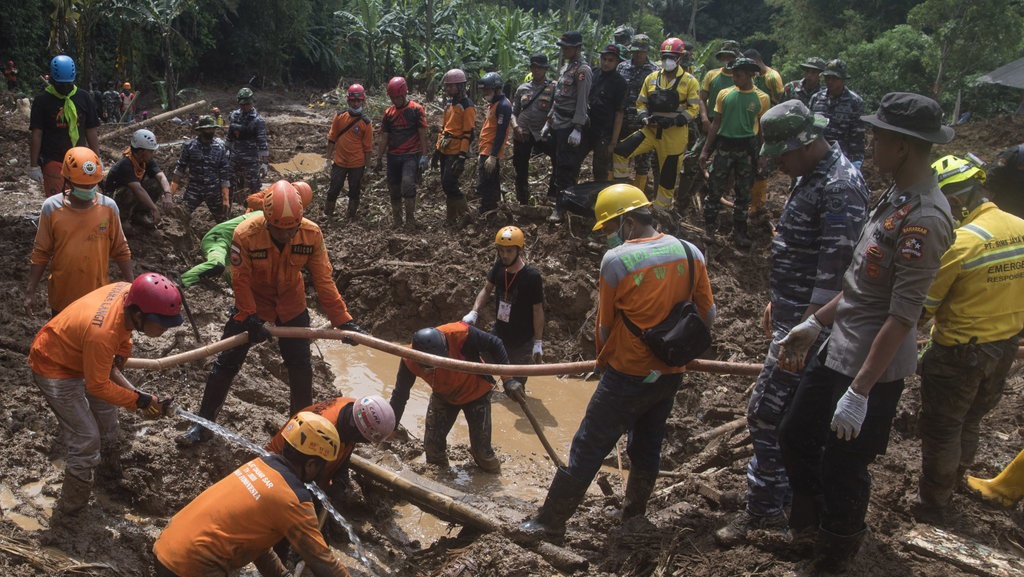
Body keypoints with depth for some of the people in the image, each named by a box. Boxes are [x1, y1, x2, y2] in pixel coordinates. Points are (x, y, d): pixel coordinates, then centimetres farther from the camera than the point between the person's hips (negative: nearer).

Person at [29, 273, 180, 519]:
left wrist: (118, 358, 0)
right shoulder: (102, 333, -43)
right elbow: (98, 386, -27)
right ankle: (69, 511, 11)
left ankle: (110, 467, 52)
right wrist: (141, 401, -24)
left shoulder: (129, 292, -23)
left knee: (106, 410, 27)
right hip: (55, 368, -9)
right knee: (86, 442, -6)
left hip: (79, 354, 9)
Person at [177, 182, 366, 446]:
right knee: (227, 363, 4)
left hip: (291, 304, 2)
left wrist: (343, 320, -20)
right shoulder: (245, 234, -31)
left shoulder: (312, 234, -25)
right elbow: (240, 281, -21)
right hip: (252, 302, -2)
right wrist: (251, 319, -25)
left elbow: (324, 280, -18)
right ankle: (203, 423, 18)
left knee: (300, 365, 10)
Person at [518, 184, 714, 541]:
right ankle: (635, 512, 38)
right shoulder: (691, 254, -2)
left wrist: (603, 359, 13)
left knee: (588, 448, 3)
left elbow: (605, 324, -6)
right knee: (647, 445, 22)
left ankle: (551, 521, 11)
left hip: (628, 375, -6)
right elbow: (708, 315, 5)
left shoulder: (616, 260, -16)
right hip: (671, 374, 6)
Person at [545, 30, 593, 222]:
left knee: (566, 168, -6)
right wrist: (549, 122, 20)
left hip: (569, 127, -9)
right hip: (557, 125, 9)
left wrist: (577, 129, -23)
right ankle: (558, 201, 23)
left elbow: (582, 102, -18)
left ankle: (561, 207, -1)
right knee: (557, 165, 14)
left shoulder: (583, 70, -12)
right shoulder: (566, 67, 16)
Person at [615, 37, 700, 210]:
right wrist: (645, 117, -6)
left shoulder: (689, 81, -2)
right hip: (651, 130, 3)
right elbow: (641, 102, 15)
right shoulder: (652, 78, 9)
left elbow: (694, 108, -5)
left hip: (674, 134, -3)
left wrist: (675, 120, -19)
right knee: (619, 151, -15)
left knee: (668, 174, 4)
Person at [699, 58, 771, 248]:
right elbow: (716, 124, 6)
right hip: (724, 145, 1)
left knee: (743, 193, 8)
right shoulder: (724, 94, 1)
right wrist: (705, 150, 3)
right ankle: (709, 228, 15)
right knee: (715, 189, 2)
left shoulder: (762, 98, -2)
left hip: (747, 148, 0)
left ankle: (739, 231, 19)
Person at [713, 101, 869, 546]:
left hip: (809, 323, -10)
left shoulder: (840, 187, -21)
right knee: (794, 416, 20)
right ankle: (789, 500, 35)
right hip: (792, 313, 11)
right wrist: (777, 300, 22)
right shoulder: (810, 177, 11)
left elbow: (834, 272, -25)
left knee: (766, 413, -6)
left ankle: (762, 510, 8)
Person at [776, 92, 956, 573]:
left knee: (841, 470, 7)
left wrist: (860, 392, -23)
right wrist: (813, 325, 15)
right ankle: (808, 526, 47)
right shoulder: (894, 198, 6)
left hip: (874, 368, -9)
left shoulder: (924, 219, -24)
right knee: (795, 436, 22)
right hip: (837, 352, 10)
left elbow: (902, 317, -25)